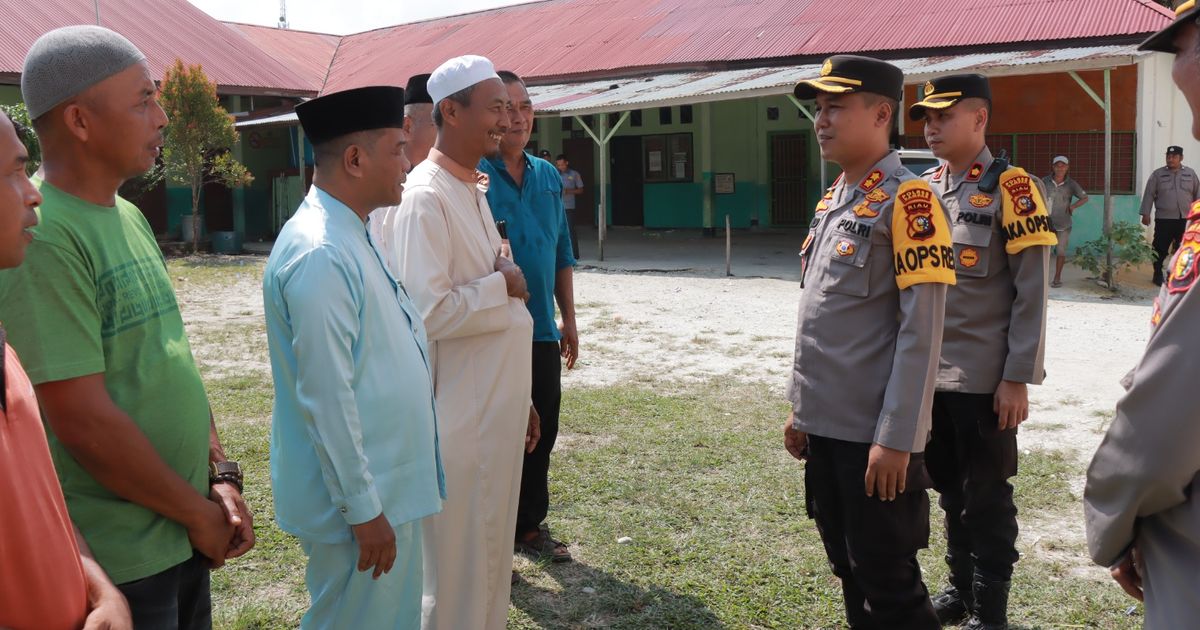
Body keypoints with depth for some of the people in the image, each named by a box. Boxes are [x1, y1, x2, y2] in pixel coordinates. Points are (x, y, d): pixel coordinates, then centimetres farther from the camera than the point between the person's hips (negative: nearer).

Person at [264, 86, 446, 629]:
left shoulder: (348, 236, 8)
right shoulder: (319, 254, -24)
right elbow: (326, 400, -25)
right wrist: (363, 509, -20)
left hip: (388, 482, 10)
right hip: (362, 499, -10)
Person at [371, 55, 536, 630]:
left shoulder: (475, 191, 12)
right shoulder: (424, 198, -17)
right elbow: (429, 313, -27)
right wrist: (502, 287, -13)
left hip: (497, 406, 8)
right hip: (461, 414, -8)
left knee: (493, 548, 19)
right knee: (459, 560, 5)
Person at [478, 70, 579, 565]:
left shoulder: (548, 175, 10)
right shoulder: (470, 175, -8)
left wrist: (568, 320, 14)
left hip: (542, 332, 6)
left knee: (540, 433, 15)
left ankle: (529, 527, 31)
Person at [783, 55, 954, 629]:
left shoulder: (908, 200, -13)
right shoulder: (830, 201, 12)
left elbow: (921, 331, -18)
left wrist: (896, 437, -20)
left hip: (876, 436, -8)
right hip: (825, 427, 8)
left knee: (888, 584, 5)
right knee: (849, 571, 19)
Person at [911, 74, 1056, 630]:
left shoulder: (1011, 188, -9)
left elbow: (1031, 293, -11)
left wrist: (1017, 377, -14)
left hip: (983, 379, -5)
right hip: (927, 373, 5)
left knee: (986, 495, 7)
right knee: (949, 489, 16)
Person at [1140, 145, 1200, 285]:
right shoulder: (1157, 174, 1)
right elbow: (1149, 194, 0)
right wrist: (1145, 214, -6)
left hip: (1186, 219, 2)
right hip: (1164, 219, -2)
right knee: (1160, 248, 0)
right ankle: (1158, 274, 12)